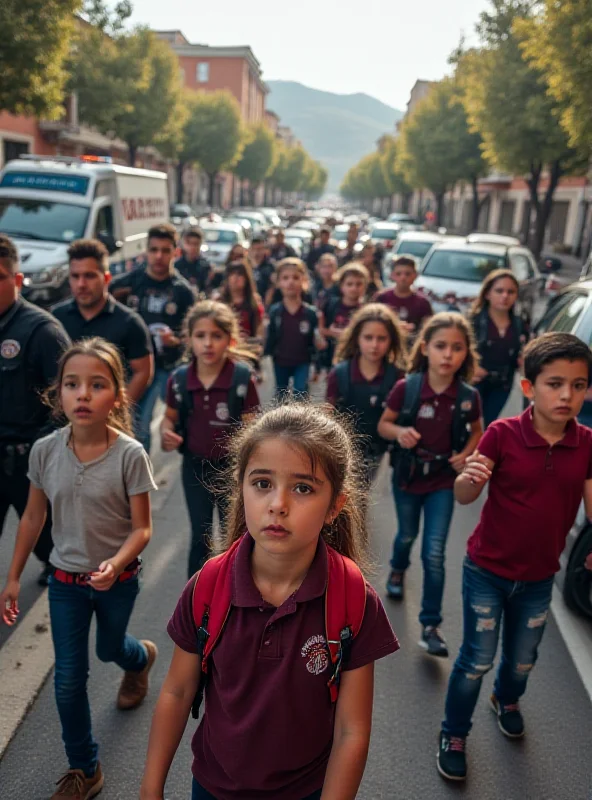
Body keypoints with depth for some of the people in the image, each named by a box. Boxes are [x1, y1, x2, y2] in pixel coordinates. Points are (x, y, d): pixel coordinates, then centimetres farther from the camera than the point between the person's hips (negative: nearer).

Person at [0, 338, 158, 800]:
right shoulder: (45, 451, -13)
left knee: (110, 649, 24)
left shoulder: (130, 455, -22)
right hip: (65, 580, 2)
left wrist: (115, 564, -33)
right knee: (68, 679, 6)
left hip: (117, 579, -2)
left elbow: (141, 528, -15)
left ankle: (143, 658, 61)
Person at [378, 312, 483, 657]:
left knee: (435, 553, -1)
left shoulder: (469, 396, -14)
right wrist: (399, 432, -26)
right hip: (407, 476, 1)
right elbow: (383, 425, -5)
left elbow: (477, 431, 5)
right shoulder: (405, 388, -18)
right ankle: (398, 570, 58)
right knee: (407, 535, 23)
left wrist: (466, 454, -13)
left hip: (443, 481, 0)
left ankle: (431, 625, 14)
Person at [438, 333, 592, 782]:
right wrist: (470, 478, -41)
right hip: (487, 571, -3)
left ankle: (507, 700, 56)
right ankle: (454, 734, 32)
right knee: (478, 660, 7)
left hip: (539, 577, 4)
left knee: (523, 658, 24)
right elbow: (464, 497, -18)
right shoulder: (502, 434, -19)